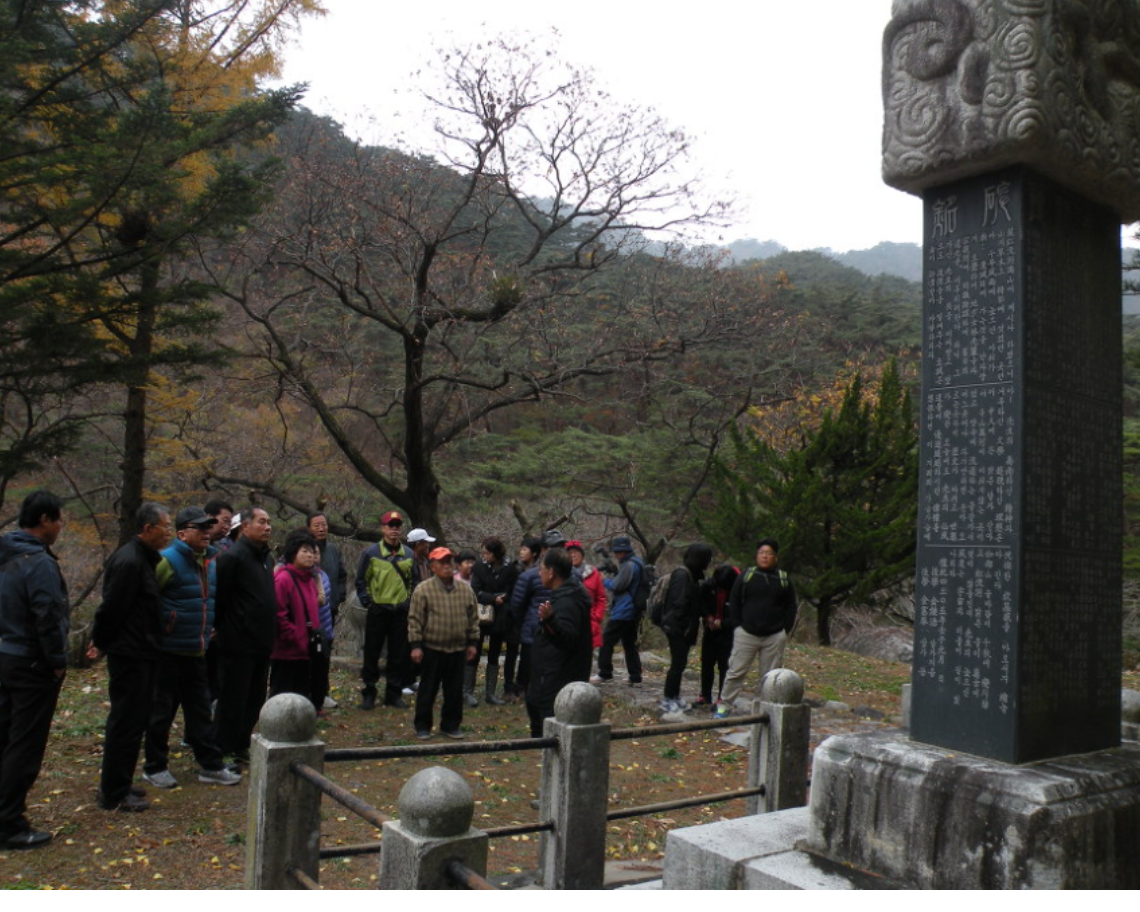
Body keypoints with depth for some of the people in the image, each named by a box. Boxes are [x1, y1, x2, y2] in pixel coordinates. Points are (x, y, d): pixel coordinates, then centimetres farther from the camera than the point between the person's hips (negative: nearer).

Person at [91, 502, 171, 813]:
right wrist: (101, 643, -7)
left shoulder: (146, 559, 12)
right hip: (129, 656, -10)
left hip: (143, 655, 10)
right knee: (126, 723, -1)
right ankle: (114, 795, 10)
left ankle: (116, 785, 30)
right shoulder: (129, 562, -20)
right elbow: (111, 608, -21)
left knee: (135, 720, 18)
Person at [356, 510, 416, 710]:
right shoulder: (371, 553, -4)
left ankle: (394, 693, 19)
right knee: (372, 654, 4)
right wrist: (367, 602, -4)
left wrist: (409, 601, 7)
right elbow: (361, 580, 1)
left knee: (398, 655, 8)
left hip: (401, 611, 3)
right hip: (377, 610, -3)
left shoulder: (409, 554, 7)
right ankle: (368, 693, 15)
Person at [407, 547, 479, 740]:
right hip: (431, 648, -3)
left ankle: (451, 724, 24)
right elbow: (415, 619, -7)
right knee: (428, 690, 6)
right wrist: (415, 645, -10)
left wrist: (472, 643, 9)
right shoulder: (423, 590, -7)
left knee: (455, 690, 11)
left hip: (458, 649, 4)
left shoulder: (466, 590, 4)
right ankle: (423, 726, 18)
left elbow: (473, 618, 11)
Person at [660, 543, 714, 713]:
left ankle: (675, 697, 24)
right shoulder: (682, 575, -18)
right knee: (678, 663, -3)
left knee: (679, 662, 14)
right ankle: (668, 700, 6)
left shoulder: (690, 574, 12)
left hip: (682, 628, 9)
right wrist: (685, 626, -18)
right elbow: (679, 603, -23)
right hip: (678, 628, -9)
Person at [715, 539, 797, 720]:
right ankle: (724, 705, 11)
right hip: (746, 635, -1)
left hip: (774, 637, 1)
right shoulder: (746, 576, 2)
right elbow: (734, 602, 5)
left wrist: (785, 630, 2)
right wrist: (737, 627, -2)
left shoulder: (784, 580, 6)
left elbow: (791, 607, 10)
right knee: (736, 672, 1)